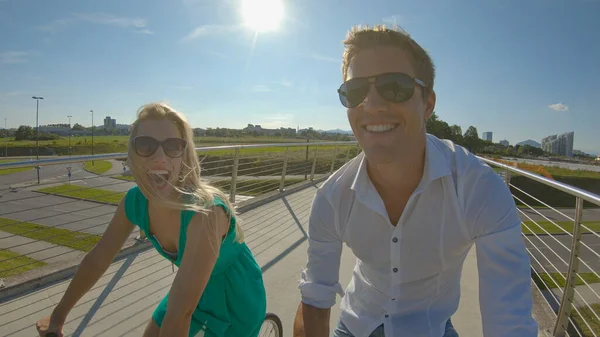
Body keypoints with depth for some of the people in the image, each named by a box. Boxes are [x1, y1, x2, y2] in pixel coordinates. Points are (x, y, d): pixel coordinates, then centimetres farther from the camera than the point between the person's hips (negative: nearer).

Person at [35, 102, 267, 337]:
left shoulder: (205, 212, -38)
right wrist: (58, 316, 10)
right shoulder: (134, 202, -17)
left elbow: (181, 313, -35)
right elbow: (97, 259, 0)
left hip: (237, 299, -5)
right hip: (196, 291, 5)